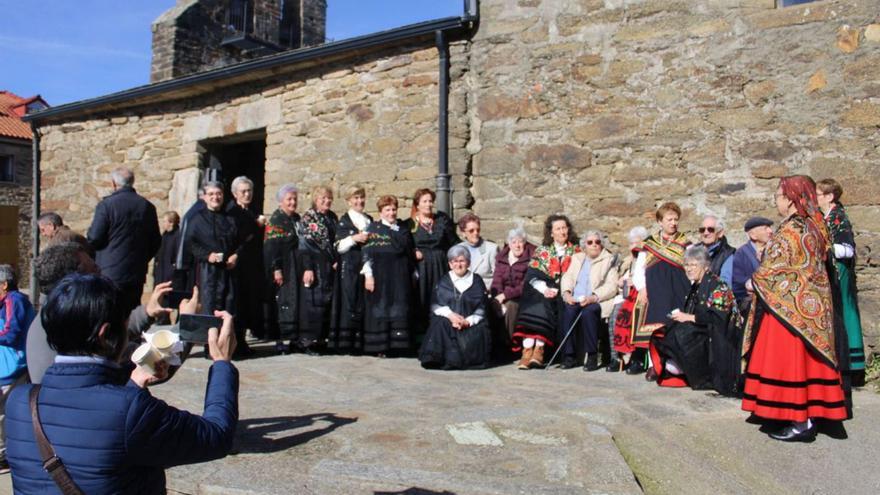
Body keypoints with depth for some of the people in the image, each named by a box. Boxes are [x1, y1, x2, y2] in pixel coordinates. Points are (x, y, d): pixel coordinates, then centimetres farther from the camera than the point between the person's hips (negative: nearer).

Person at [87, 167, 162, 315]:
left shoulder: (106, 205, -10)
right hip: (137, 274, 4)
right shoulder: (147, 206, 3)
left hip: (109, 274, -4)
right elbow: (156, 241, 8)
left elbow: (94, 238, -10)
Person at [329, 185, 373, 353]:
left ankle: (361, 341, 11)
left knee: (364, 303, 4)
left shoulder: (369, 220, 17)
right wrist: (354, 238, -18)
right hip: (350, 266, -5)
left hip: (366, 265, 5)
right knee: (349, 302, -7)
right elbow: (339, 247, -5)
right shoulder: (344, 221, 2)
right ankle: (344, 341, -2)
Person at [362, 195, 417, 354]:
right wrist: (368, 275, -13)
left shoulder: (403, 229, 13)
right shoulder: (373, 228, 1)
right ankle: (379, 346, 5)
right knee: (381, 308, 0)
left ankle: (398, 344, 9)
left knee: (400, 309, 3)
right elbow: (366, 253, -5)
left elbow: (411, 252, 17)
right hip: (380, 276, -4)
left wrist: (413, 274, 13)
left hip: (400, 276, 4)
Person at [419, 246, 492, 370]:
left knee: (480, 331, -29)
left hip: (470, 322, 0)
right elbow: (435, 305, 4)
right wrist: (450, 314, -15)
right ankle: (449, 359, -25)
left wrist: (469, 321, -15)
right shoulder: (443, 281, 15)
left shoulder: (477, 281, 11)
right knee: (440, 324, -30)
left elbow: (481, 308, 4)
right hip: (447, 319, 1)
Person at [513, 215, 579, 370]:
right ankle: (527, 350, -34)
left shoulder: (576, 251, 12)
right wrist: (544, 289, -13)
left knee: (545, 305, -29)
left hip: (562, 293, -1)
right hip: (542, 290, 2)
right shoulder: (542, 251, 15)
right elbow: (532, 275, 4)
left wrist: (556, 291, -10)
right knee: (532, 305, -27)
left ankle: (538, 350, -34)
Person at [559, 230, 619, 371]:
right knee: (568, 311, -29)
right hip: (575, 300, 3)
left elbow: (611, 286, -3)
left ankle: (592, 355, -25)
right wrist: (566, 293, -8)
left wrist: (593, 297, -19)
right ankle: (569, 355, -23)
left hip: (596, 301, -3)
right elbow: (567, 277, 14)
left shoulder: (609, 260, 10)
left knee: (588, 312, -35)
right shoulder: (576, 258, 25)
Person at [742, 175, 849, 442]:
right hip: (812, 305, 9)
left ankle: (799, 423, 3)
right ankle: (809, 417, 21)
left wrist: (754, 282, 3)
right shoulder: (814, 227, 10)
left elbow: (771, 270, -16)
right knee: (806, 360, 13)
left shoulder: (790, 230, -17)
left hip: (790, 305, -9)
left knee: (790, 362, -2)